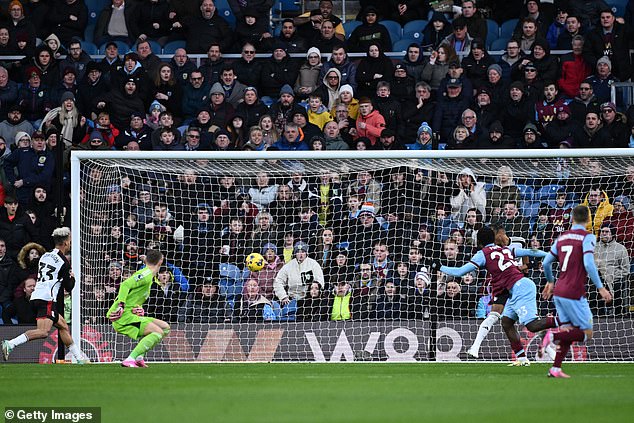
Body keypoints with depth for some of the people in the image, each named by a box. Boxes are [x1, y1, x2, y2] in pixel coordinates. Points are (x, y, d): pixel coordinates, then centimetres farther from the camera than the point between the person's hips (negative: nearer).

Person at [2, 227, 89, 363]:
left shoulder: (45, 256, 17)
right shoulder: (64, 262, -5)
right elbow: (68, 287, -1)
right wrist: (72, 277, 21)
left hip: (36, 296, 9)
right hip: (47, 299, -9)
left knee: (63, 326, 18)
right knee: (43, 332, -22)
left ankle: (80, 358, 21)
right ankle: (10, 344, -34)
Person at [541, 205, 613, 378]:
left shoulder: (562, 237, 12)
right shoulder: (587, 237, -6)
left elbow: (546, 263, 16)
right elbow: (588, 264, -19)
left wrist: (550, 282, 33)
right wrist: (600, 288, -16)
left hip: (559, 292, 7)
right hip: (574, 293, -7)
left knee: (568, 333, 13)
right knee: (586, 334, 0)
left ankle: (556, 368, 1)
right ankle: (553, 337, -20)